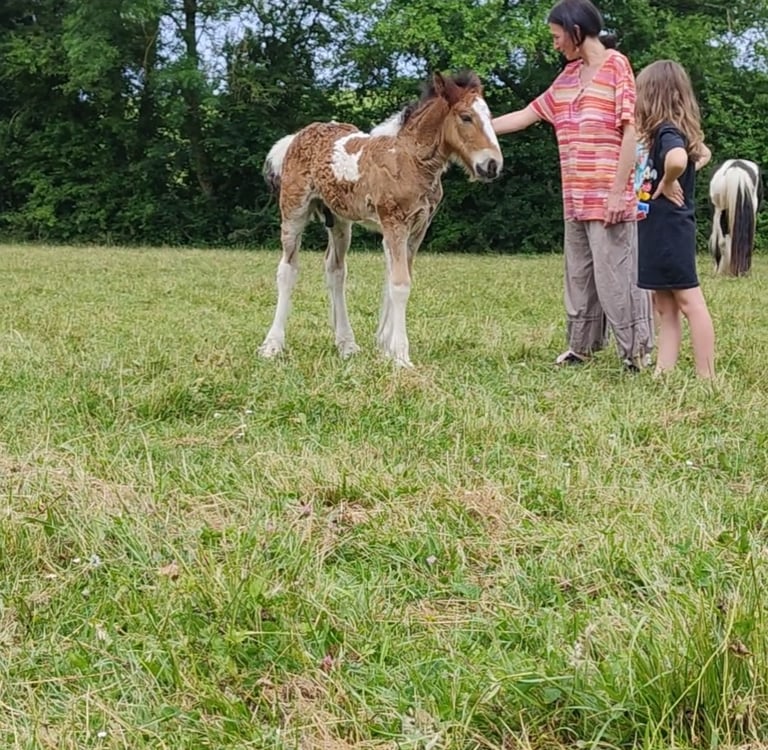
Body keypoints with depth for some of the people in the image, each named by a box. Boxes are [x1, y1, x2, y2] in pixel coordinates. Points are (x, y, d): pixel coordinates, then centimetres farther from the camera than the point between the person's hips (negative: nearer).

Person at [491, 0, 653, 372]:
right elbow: (526, 115, 21)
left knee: (616, 276, -6)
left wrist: (618, 192, -17)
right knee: (578, 275, 13)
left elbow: (630, 131, -11)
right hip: (576, 199, 8)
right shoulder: (568, 76, 16)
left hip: (608, 199, -8)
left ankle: (636, 352, 1)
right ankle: (581, 346, 22)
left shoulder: (616, 66, -6)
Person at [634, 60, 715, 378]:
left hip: (670, 231, -10)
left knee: (689, 301, -5)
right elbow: (702, 153, 29)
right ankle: (664, 372, 13)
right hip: (658, 232, 10)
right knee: (665, 308, 10)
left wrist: (667, 184, -22)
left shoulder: (667, 132, -17)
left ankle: (706, 377, 0)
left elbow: (678, 159, -41)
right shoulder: (670, 131, 11)